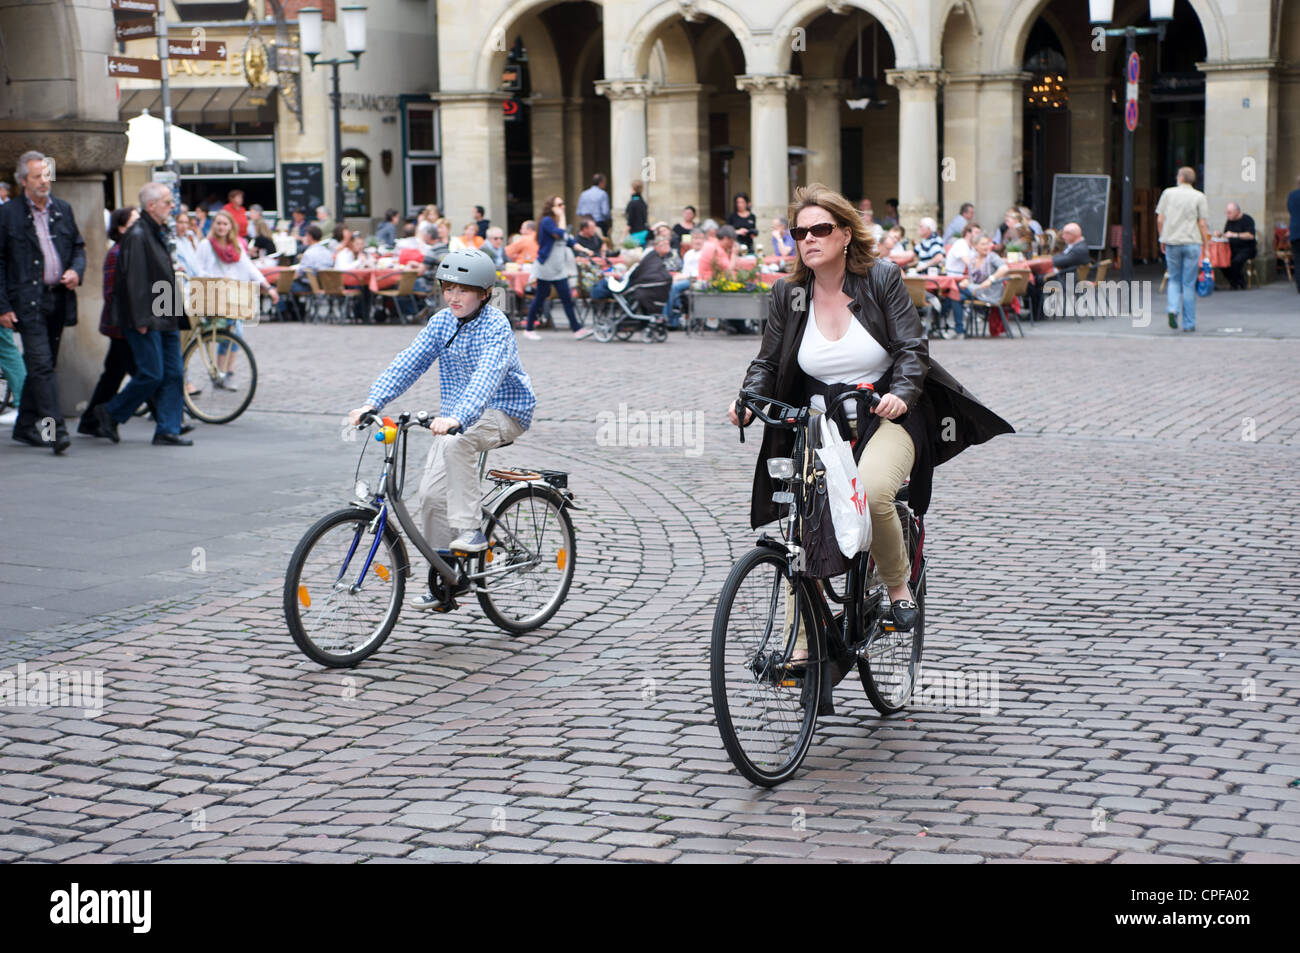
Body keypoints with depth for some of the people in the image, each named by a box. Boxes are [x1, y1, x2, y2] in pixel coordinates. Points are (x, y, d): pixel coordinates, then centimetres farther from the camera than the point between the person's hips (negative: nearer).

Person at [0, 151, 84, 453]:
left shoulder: (63, 210, 12)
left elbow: (78, 247, 21)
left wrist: (76, 270, -2)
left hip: (59, 300, 5)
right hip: (28, 301, -5)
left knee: (40, 366, 12)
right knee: (42, 365, -13)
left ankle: (25, 427, 24)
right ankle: (54, 430, -16)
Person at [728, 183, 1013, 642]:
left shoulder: (882, 279, -2)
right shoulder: (787, 294, 6)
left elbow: (912, 348, -6)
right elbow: (767, 361, 8)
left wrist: (901, 393, -26)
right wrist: (749, 398, -12)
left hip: (884, 419, -3)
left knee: (871, 493, -33)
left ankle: (899, 587, -7)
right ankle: (803, 640, -1)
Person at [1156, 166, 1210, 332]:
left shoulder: (1168, 193, 4)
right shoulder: (1199, 197, 0)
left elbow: (1160, 220, 3)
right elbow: (1203, 224, -4)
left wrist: (1162, 240, 15)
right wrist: (1206, 246, 3)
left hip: (1171, 243, 1)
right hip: (1192, 243, -1)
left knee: (1174, 279, 16)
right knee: (1189, 283, 4)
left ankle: (1172, 309, -10)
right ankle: (1189, 323, 7)